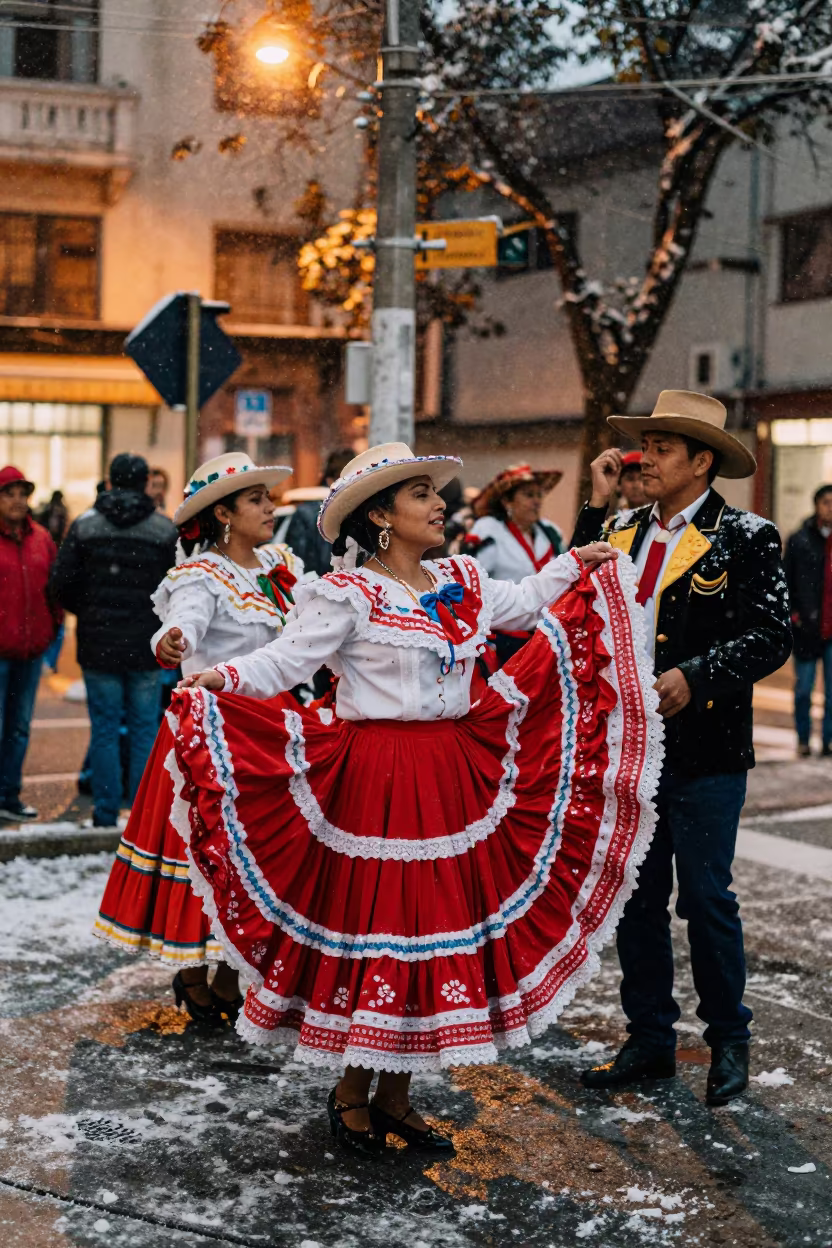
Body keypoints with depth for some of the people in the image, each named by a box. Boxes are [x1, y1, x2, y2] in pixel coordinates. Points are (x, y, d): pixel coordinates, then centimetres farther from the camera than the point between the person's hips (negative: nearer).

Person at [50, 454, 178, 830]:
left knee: (104, 728, 6)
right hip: (146, 645, 0)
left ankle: (106, 813, 8)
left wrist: (88, 612, 13)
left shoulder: (85, 525, 0)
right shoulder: (165, 530, -2)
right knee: (144, 728, 7)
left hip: (98, 644, 0)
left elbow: (61, 583, -3)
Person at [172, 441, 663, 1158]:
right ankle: (350, 1093, 18)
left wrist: (574, 565, 32)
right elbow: (289, 658, -17)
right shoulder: (348, 594, -9)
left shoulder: (462, 581, 11)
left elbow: (523, 605, 29)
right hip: (370, 781, -7)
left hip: (452, 782, 7)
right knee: (369, 918, -1)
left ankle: (394, 1094, 23)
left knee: (434, 921, 9)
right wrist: (225, 677, -32)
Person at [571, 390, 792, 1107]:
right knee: (636, 898, 11)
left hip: (705, 749, -5)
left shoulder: (744, 537, -5)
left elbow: (771, 637, -11)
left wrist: (696, 677, -22)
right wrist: (597, 508, -1)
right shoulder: (622, 531, 12)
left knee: (706, 898, 2)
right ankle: (649, 1041, 24)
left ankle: (729, 1044, 20)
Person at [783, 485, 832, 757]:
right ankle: (803, 739, 20)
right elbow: (785, 580, 4)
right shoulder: (799, 540, 0)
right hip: (807, 628, -1)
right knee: (804, 688, 6)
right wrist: (792, 612, -3)